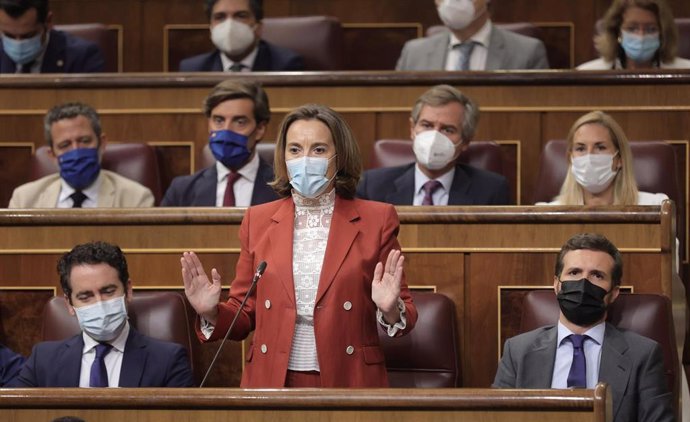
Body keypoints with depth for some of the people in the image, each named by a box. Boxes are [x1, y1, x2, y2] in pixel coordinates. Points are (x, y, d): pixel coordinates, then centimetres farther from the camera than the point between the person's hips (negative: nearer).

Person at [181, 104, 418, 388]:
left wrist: (391, 311, -20)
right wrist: (211, 313, -10)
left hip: (348, 382, -2)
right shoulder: (258, 221, 5)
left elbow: (406, 318, 1)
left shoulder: (376, 220, -1)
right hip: (272, 381, 2)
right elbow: (245, 314, 9)